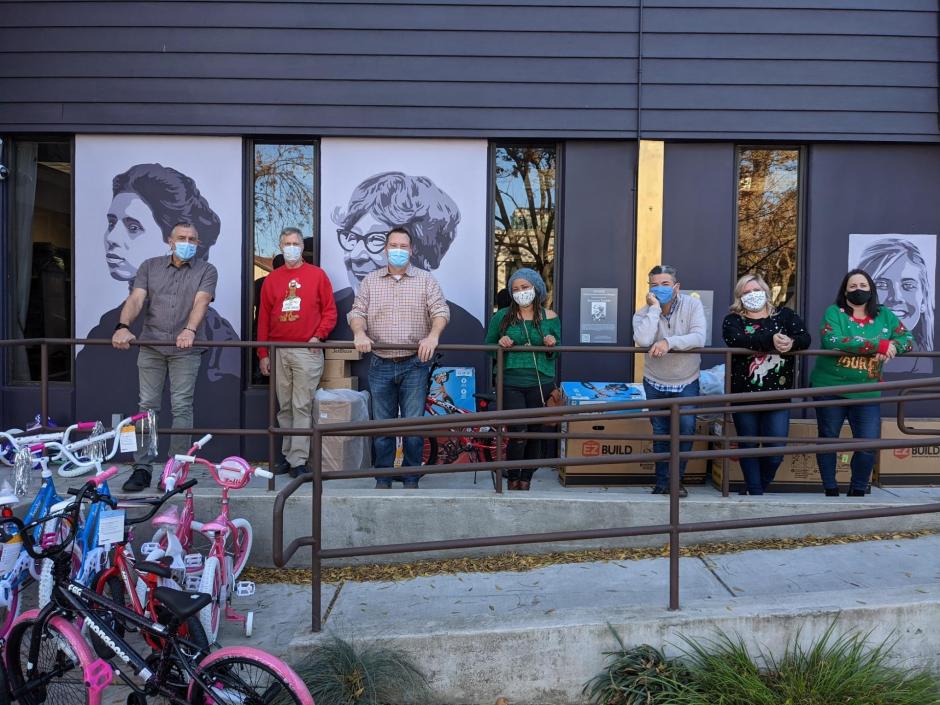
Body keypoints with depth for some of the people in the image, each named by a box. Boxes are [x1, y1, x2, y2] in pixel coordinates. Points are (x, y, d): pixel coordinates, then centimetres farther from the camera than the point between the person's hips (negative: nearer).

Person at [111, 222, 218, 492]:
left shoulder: (206, 271, 4)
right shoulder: (150, 266, 10)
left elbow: (201, 302, -12)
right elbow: (136, 299, -1)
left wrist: (189, 330, -30)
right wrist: (123, 326, -20)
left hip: (186, 350, -2)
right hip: (151, 346, 2)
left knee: (181, 407, -2)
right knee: (147, 406, 2)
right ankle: (142, 468, 7)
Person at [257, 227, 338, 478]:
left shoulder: (317, 275, 4)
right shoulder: (271, 279, 11)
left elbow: (330, 311, 5)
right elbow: (263, 317, 11)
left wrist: (318, 336, -9)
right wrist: (263, 354, 7)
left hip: (307, 351, -3)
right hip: (278, 352, 3)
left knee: (302, 407, -5)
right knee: (284, 407, 9)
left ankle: (298, 460, -4)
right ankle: (286, 455, 18)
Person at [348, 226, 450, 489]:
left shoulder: (426, 280, 6)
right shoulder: (370, 281, 11)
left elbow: (441, 311, -4)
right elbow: (357, 312, 4)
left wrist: (433, 335, -23)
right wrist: (360, 333, -17)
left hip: (415, 364, -1)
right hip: (380, 365, 2)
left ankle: (411, 479, 12)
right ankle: (383, 479, 17)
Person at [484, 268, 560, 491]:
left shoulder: (550, 318, 7)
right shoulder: (502, 316, 5)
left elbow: (555, 355, 13)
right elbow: (488, 346, 12)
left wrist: (551, 346, -9)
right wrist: (500, 344, -9)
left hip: (541, 384, 2)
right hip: (511, 383, -2)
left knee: (535, 433, 7)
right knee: (518, 433, -11)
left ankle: (525, 482, 21)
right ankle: (512, 482, 5)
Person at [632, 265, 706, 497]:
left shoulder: (692, 305, -9)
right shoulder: (643, 313, -9)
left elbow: (699, 338, -22)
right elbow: (643, 341, -29)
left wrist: (669, 342, -34)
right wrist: (655, 307, -25)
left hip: (686, 382, -1)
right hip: (655, 383, 1)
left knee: (687, 428, -12)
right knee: (660, 434, 9)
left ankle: (677, 478, 9)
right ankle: (662, 483, 23)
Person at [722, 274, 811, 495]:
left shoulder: (785, 315, 10)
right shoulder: (733, 320, 2)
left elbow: (805, 338, -4)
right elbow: (735, 340, -20)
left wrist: (791, 342, -27)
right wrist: (771, 340, -29)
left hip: (777, 394, 1)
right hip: (744, 394, -1)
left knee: (776, 449, -1)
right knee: (748, 447, 9)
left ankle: (755, 488, 23)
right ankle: (755, 492, 22)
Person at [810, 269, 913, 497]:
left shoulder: (885, 315, 5)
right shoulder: (834, 312, -7)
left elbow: (908, 338, 5)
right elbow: (832, 342, -23)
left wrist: (892, 346, -19)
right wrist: (878, 344, -25)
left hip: (867, 394, 2)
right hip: (830, 389, -2)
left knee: (869, 444, -2)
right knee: (828, 439, 9)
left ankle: (857, 492, 20)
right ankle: (830, 490, 25)